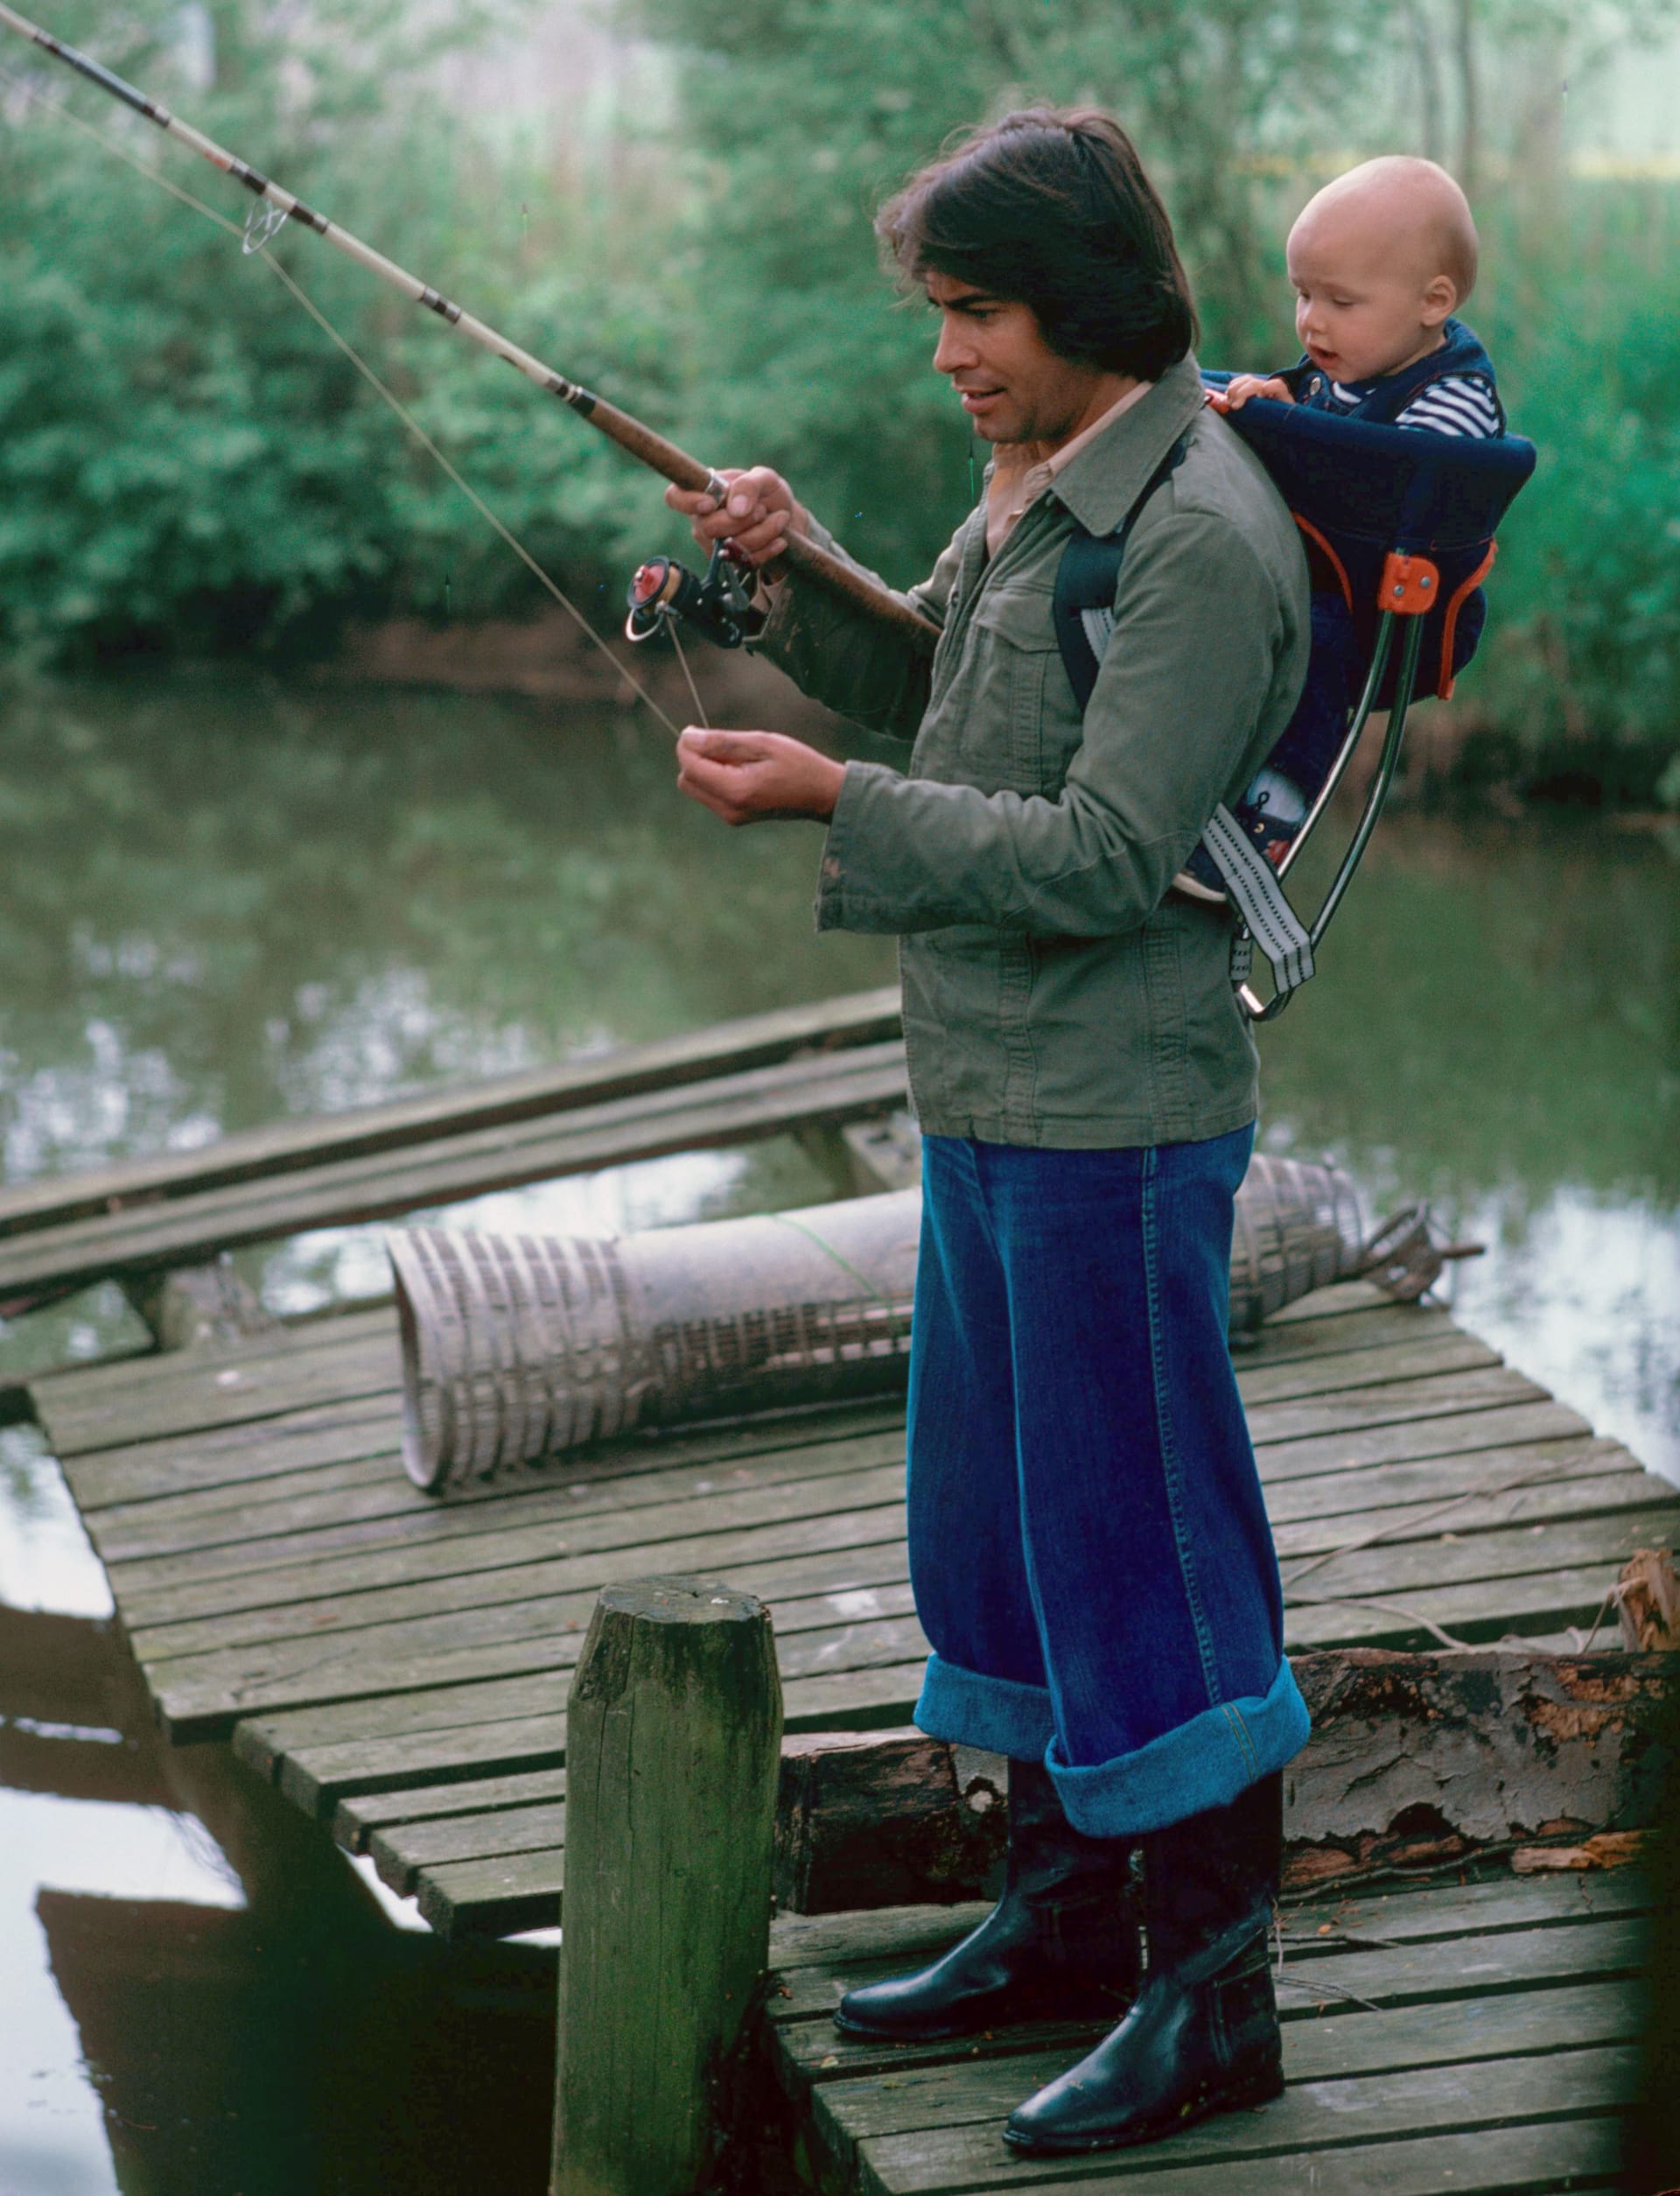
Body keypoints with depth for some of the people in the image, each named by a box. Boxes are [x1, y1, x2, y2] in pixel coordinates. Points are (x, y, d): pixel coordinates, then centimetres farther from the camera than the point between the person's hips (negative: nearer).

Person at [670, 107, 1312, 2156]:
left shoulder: (1202, 541, -19)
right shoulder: (1038, 487, 11)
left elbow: (1101, 860, -23)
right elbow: (920, 686, 23)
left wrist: (833, 804, -23)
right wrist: (796, 577, 6)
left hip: (1113, 1120, -10)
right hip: (988, 1101, 10)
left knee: (1134, 1540, -3)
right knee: (994, 1522, 17)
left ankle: (1213, 1992, 9)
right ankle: (1062, 1917, 32)